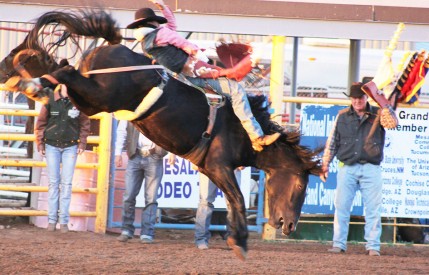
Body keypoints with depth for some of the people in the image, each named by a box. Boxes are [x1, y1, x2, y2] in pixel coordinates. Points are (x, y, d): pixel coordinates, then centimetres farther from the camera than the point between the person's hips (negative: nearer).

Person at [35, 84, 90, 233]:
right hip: (52, 146, 0)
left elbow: (85, 124, 3)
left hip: (70, 147, 0)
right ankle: (52, 219, 8)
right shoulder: (50, 100, -6)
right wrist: (40, 143, -1)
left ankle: (64, 220, 2)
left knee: (67, 183, -1)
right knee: (53, 182, 4)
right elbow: (41, 123, 0)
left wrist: (82, 144, -2)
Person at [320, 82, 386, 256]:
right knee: (341, 207, -1)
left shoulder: (377, 115, 7)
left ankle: (373, 246, 2)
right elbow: (332, 142, 15)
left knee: (373, 209, -2)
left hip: (371, 168, -1)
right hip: (347, 168, 1)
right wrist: (325, 165, 12)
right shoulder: (342, 116, 11)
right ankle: (339, 244, 5)